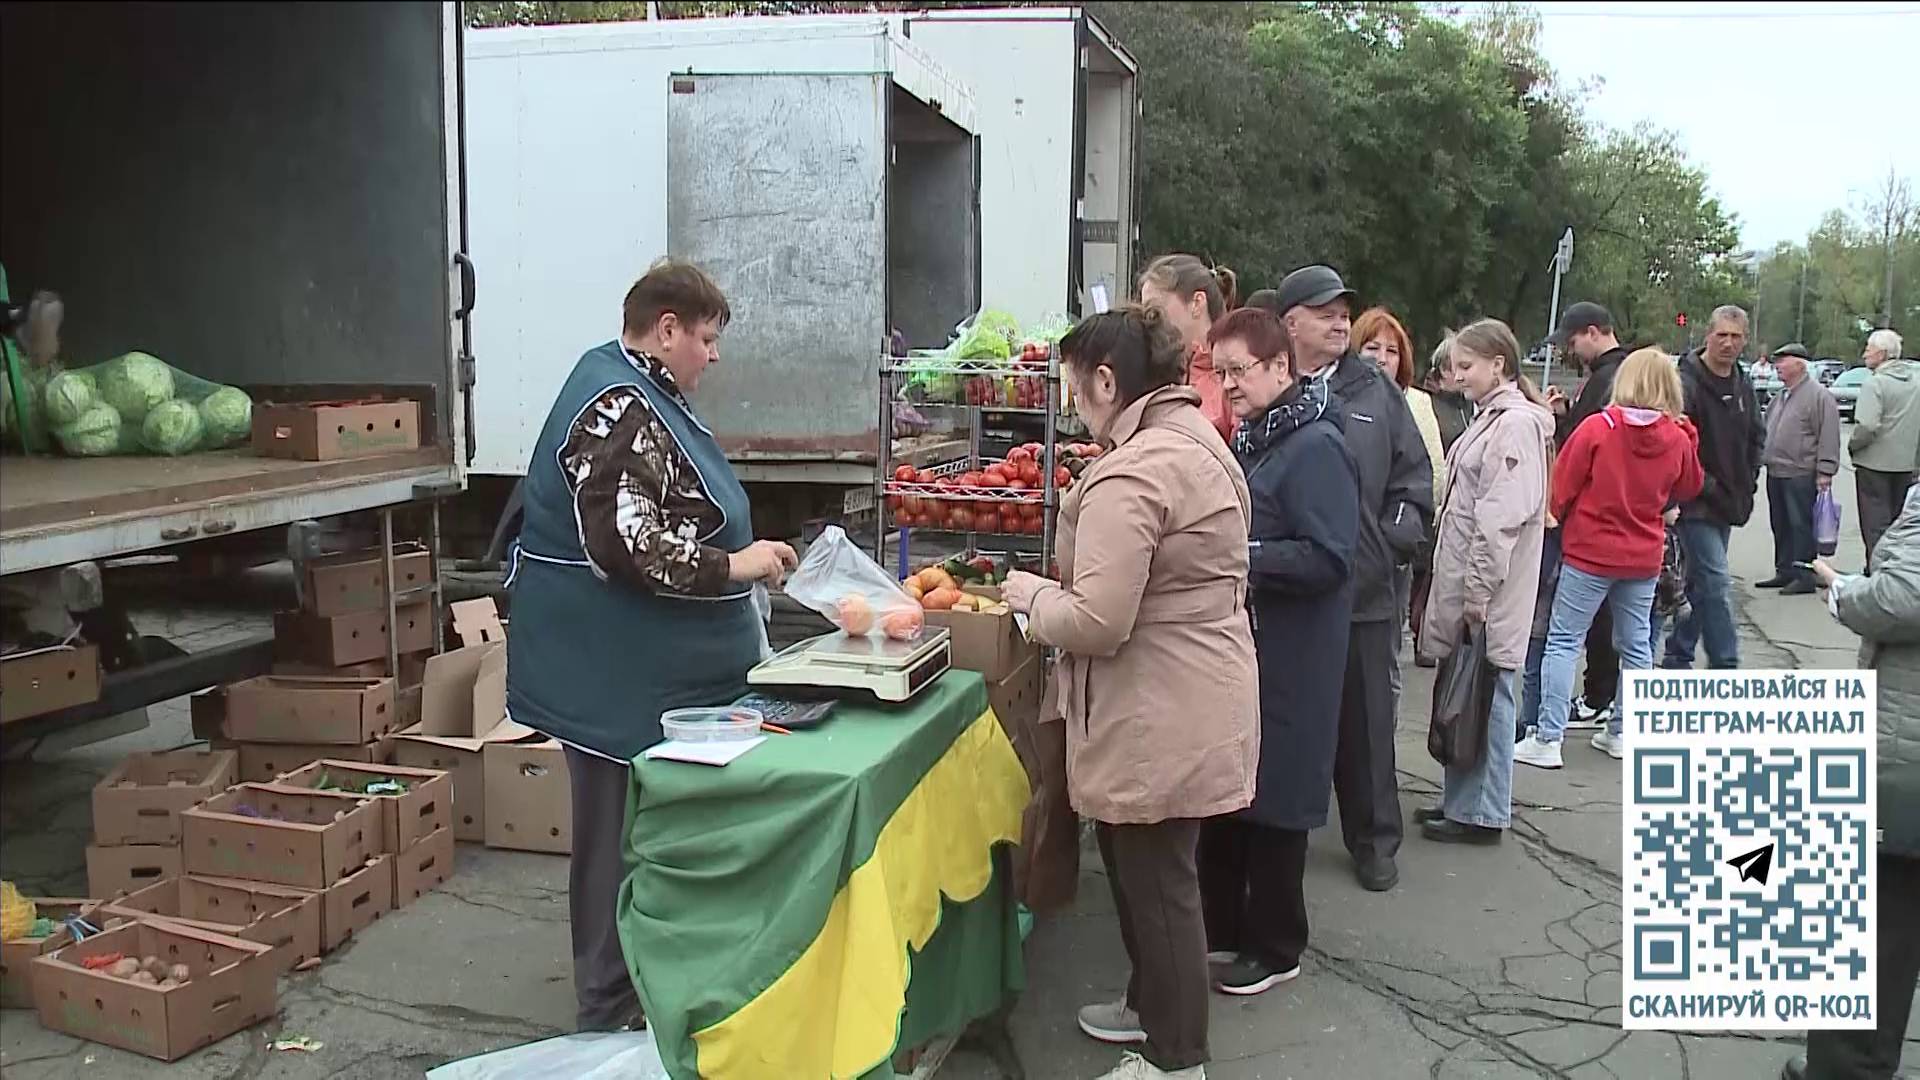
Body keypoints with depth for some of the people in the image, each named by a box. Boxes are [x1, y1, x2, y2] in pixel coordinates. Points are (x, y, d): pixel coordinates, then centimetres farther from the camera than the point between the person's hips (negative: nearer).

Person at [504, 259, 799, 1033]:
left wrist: (740, 556, 18)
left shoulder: (641, 395, 13)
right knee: (619, 840, 1)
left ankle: (640, 988, 34)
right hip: (621, 675, -11)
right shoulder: (619, 412, -21)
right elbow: (626, 546, -29)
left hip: (653, 667, 11)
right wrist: (734, 565, -21)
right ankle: (611, 1019, 15)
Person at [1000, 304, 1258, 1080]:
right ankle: (1153, 1005, 40)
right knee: (1142, 866, 23)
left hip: (1160, 716, -10)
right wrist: (1058, 590, 15)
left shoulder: (1131, 473, -23)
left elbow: (1097, 622, -26)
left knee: (1156, 879, 4)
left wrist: (1031, 596, -7)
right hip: (1197, 699, 10)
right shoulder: (1199, 442, 10)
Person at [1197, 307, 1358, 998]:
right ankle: (1223, 929, 30)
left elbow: (1328, 558, -23)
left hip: (1287, 663, -9)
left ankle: (1275, 947, 20)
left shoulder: (1315, 448, -16)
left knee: (1272, 799, 3)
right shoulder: (1249, 442, 12)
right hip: (1235, 649, 9)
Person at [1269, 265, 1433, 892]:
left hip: (1362, 589, 2)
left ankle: (1374, 840, 26)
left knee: (1365, 721, 12)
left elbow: (1413, 477, 10)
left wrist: (1396, 539, -1)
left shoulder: (1375, 390, 7)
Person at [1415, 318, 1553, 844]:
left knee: (1486, 695, -1)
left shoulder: (1516, 422, -15)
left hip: (1489, 590, -9)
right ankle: (1460, 800, 23)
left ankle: (1482, 814, 7)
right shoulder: (1492, 417, 15)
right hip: (1469, 583, 9)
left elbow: (1502, 517, -20)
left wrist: (1478, 589, -20)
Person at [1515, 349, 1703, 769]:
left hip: (1590, 551, -4)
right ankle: (1624, 734, 23)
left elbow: (1561, 485, -9)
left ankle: (1548, 739, -2)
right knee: (1636, 645, 15)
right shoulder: (1678, 439, -3)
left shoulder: (1597, 427, -14)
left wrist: (1557, 518, 9)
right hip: (1644, 557, 4)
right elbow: (1688, 488, 16)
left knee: (1563, 641, 1)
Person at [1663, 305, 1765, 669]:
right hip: (1697, 503, -8)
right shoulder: (1687, 383, -14)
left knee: (1701, 583, 14)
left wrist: (1748, 483, 13)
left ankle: (1677, 659, 24)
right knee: (1716, 583, -11)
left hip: (1729, 503, 8)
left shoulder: (1743, 386, 12)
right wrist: (1703, 485, -18)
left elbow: (1755, 438, 24)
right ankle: (1726, 666, -7)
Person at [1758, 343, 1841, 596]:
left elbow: (1828, 436, -15)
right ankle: (1784, 572, 22)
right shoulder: (1782, 395, 17)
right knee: (1781, 526, 13)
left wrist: (1824, 471, -18)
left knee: (1801, 525, -5)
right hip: (1775, 473, 9)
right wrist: (1762, 458, 20)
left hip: (1801, 474, -9)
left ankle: (1804, 576, 0)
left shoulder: (1818, 395, -11)